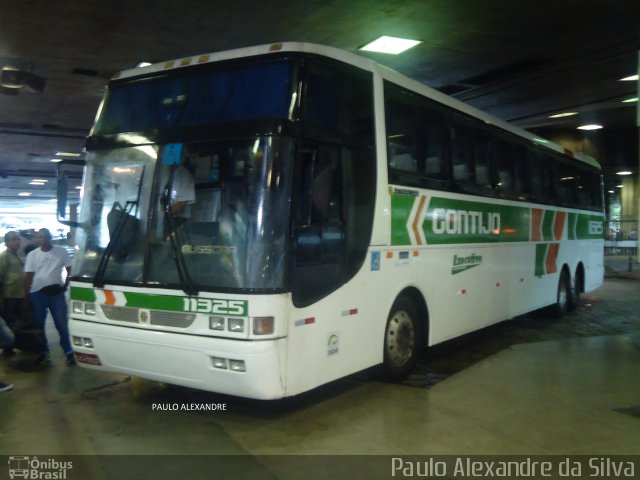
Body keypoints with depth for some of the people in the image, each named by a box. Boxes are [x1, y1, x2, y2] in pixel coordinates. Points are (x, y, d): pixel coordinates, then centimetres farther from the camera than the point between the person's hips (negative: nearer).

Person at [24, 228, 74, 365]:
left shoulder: (61, 252, -1)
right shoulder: (32, 255, 2)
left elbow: (70, 270, 4)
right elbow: (28, 277, 2)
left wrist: (65, 286, -4)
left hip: (56, 292, -2)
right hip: (38, 294, 2)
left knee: (62, 324, 0)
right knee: (38, 324, 9)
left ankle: (68, 352, 6)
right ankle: (44, 351, 22)